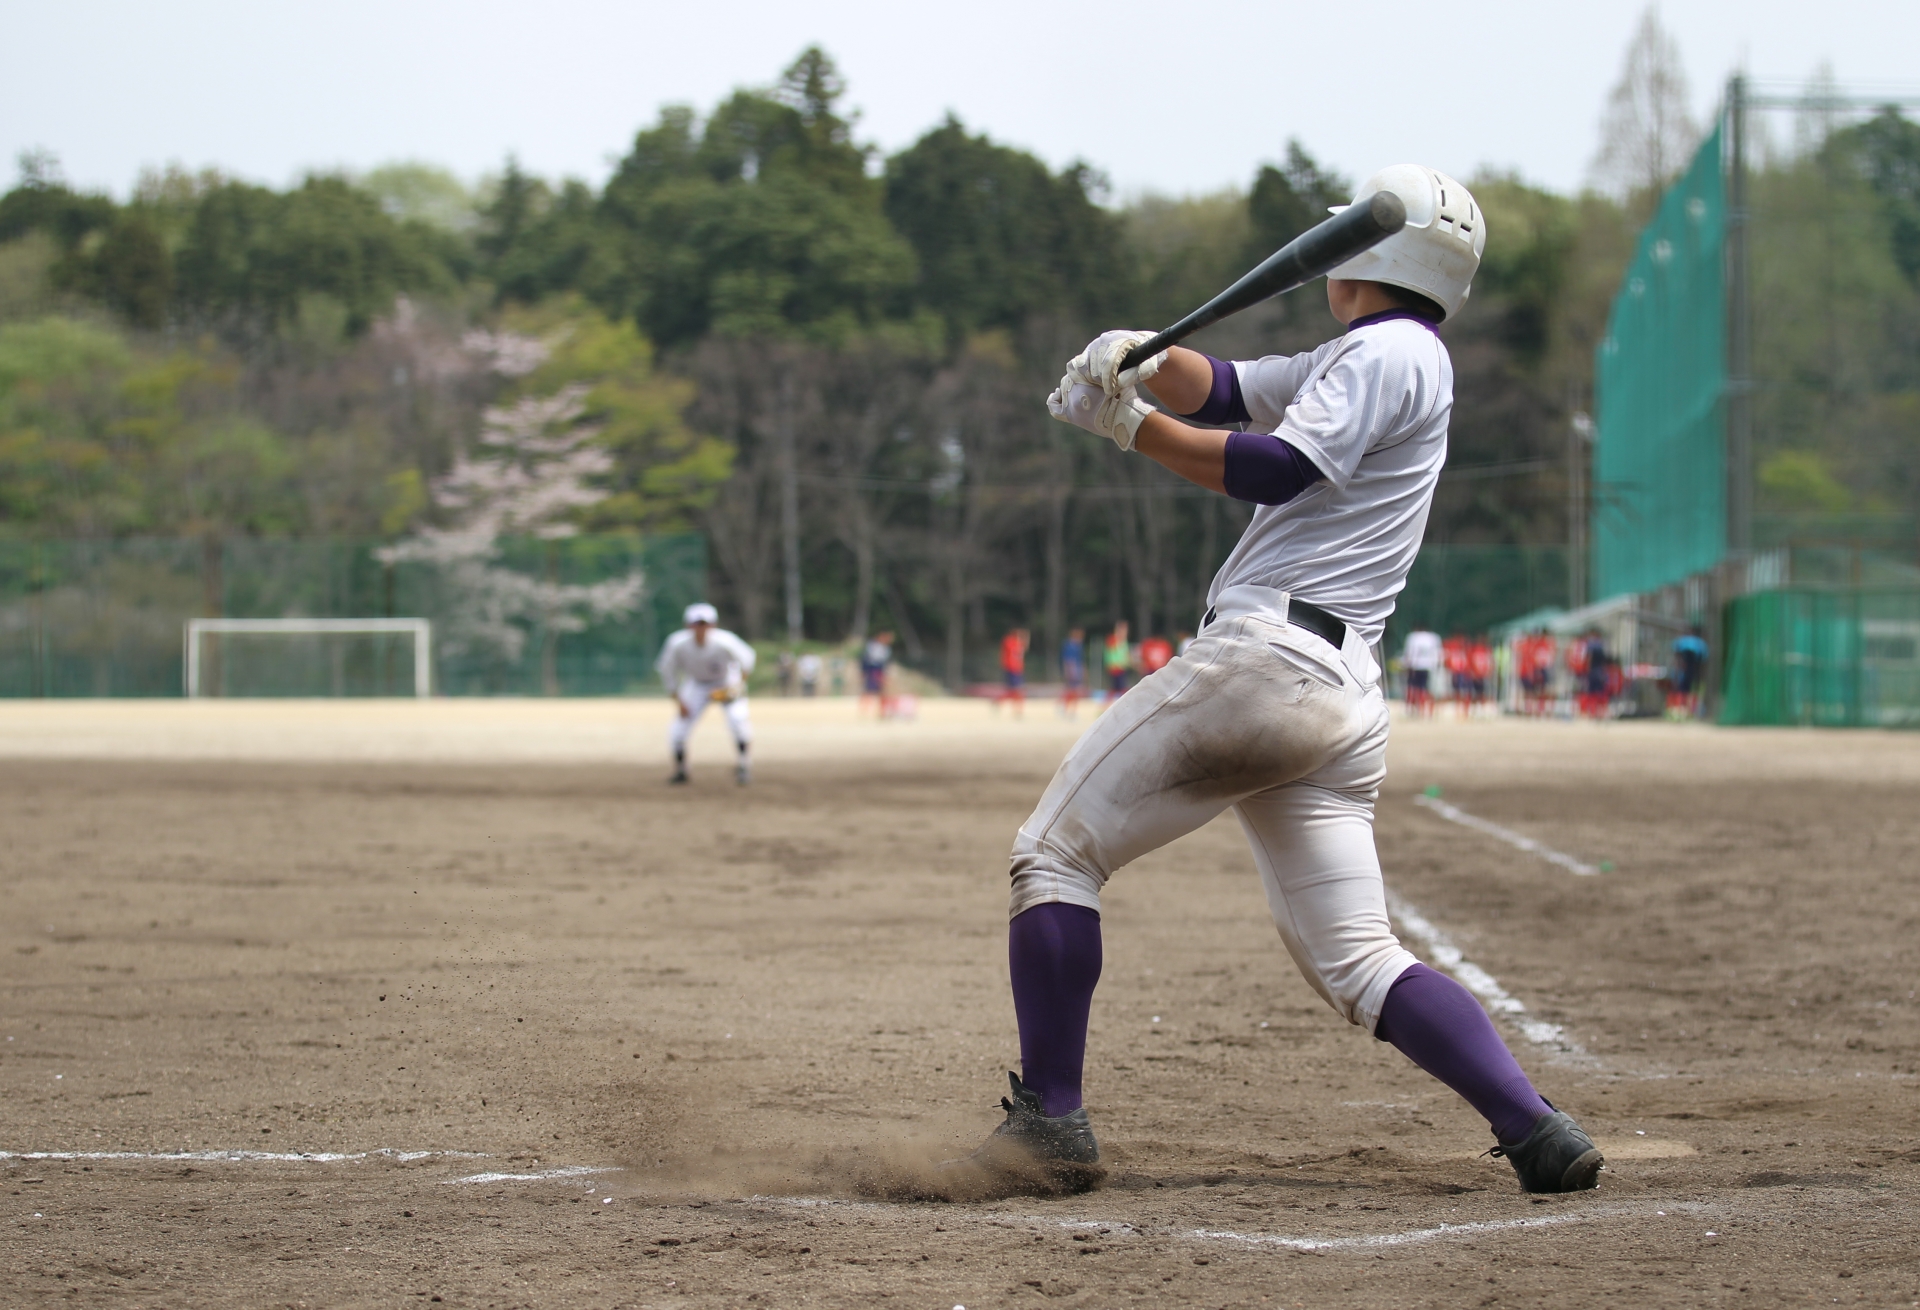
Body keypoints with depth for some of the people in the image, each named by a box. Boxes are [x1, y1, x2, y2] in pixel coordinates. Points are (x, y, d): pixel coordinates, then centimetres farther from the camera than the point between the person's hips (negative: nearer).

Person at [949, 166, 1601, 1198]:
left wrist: (1127, 425, -9)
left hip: (1262, 656, -9)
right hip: (1344, 698, 10)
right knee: (1357, 962, 5)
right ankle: (1540, 1135, -11)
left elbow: (1273, 468, -14)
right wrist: (1140, 358, 3)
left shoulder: (1389, 353, -2)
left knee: (1056, 851, -1)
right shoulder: (1353, 362, 28)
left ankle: (1050, 1123, -6)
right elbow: (1223, 392, 23)